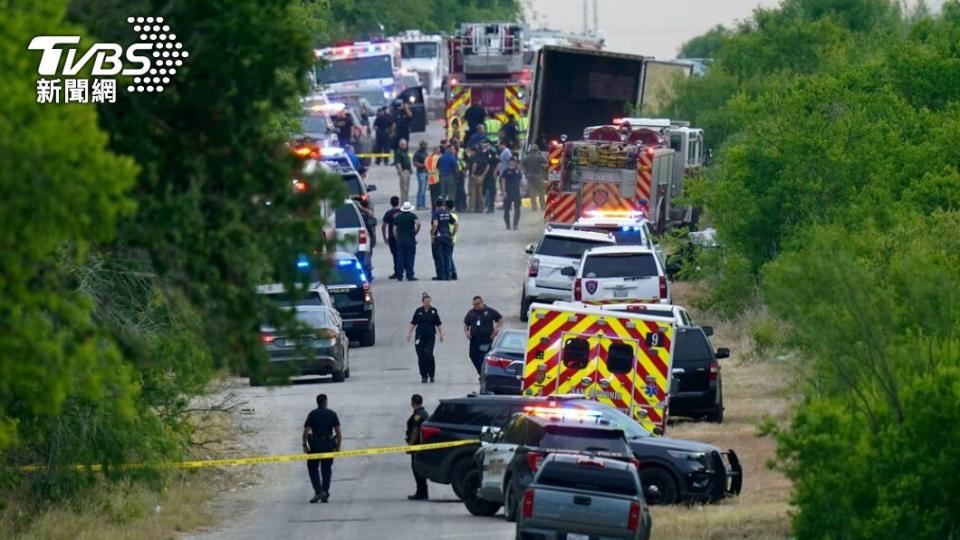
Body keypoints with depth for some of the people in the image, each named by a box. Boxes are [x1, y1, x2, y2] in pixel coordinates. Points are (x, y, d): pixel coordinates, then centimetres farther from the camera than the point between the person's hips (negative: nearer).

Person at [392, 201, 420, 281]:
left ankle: (399, 276, 5)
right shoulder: (412, 216, -2)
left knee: (401, 258, 6)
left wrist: (397, 239, 14)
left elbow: (394, 230, 7)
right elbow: (418, 223, -20)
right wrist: (416, 231, -5)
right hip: (410, 239, -3)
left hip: (400, 239, 3)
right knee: (410, 258, 0)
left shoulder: (397, 217, 10)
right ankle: (410, 275, -4)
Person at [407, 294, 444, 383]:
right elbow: (413, 324, 6)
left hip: (431, 336, -1)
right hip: (420, 337, 1)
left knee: (429, 355, -15)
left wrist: (441, 334, 4)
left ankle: (431, 375, -1)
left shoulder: (434, 311, 3)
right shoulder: (418, 311, 3)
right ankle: (424, 376, 11)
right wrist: (409, 333, -2)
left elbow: (438, 324, 8)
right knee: (421, 357, 1)